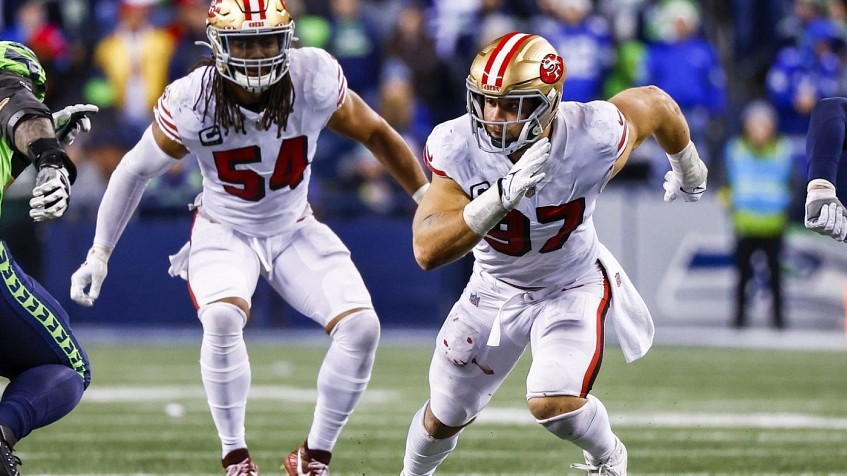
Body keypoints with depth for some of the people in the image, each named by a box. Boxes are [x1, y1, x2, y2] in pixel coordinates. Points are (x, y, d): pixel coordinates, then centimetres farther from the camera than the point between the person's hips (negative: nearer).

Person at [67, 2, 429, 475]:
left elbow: (375, 134, -5)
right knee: (222, 318, -32)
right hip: (225, 233, -2)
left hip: (296, 231, 2)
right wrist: (99, 253, -2)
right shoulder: (192, 103, -24)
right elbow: (136, 171, -7)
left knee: (361, 326, -17)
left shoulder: (314, 80, -23)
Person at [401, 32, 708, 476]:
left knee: (554, 403, -24)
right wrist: (503, 195, -52)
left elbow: (655, 103, -9)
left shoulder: (592, 138, -32)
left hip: (573, 285, -2)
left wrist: (688, 170, 12)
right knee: (444, 419, 14)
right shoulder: (456, 146, -30)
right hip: (495, 288, 2)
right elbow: (428, 250, -38)